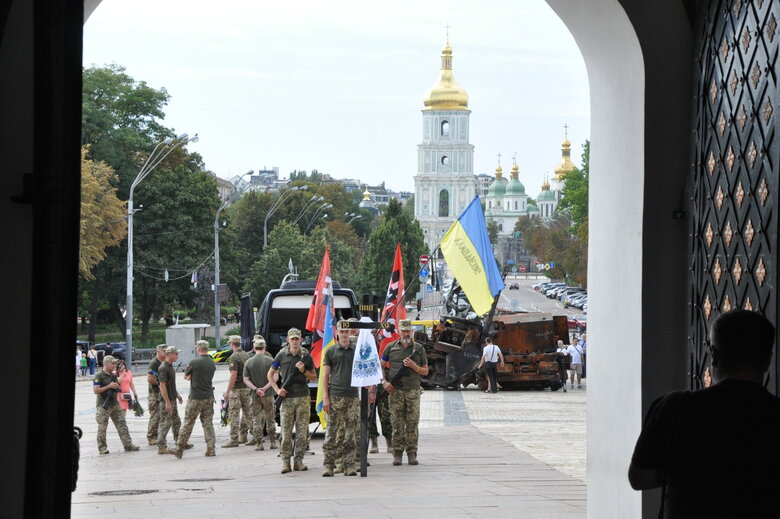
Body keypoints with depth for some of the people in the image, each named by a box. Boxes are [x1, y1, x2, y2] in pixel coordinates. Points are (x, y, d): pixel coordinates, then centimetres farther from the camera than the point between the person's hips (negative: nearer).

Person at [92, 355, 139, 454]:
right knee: (102, 428, 0)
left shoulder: (113, 375, 12)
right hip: (103, 406, -7)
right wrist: (109, 386, -20)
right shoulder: (99, 376, -11)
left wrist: (117, 387, 4)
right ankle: (102, 447, 9)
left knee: (122, 424, 3)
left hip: (114, 404, 7)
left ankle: (128, 445, 5)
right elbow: (95, 390, -19)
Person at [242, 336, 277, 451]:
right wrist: (265, 388, -11)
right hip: (268, 394, 0)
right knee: (270, 419, 11)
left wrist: (256, 389, -10)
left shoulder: (249, 362, -1)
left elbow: (246, 380, -4)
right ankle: (273, 442, 13)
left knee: (256, 420, 6)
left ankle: (259, 443, 2)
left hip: (255, 395, 1)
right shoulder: (270, 360, -5)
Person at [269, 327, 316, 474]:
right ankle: (285, 461, 2)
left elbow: (314, 378, 11)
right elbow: (270, 374, 12)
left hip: (303, 397, 1)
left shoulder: (306, 356, 6)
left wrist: (304, 371, -8)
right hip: (287, 398, -1)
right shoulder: (282, 355, 5)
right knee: (286, 431, -2)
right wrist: (277, 390, -1)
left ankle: (299, 460, 7)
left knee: (302, 431, 0)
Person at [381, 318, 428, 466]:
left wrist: (414, 366, -7)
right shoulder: (391, 347, 8)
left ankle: (412, 453, 5)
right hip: (395, 391, 0)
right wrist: (384, 381, 0)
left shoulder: (419, 348, 9)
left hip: (413, 391, 0)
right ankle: (397, 454, 6)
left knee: (413, 424, -1)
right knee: (397, 424, 0)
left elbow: (425, 371, 11)